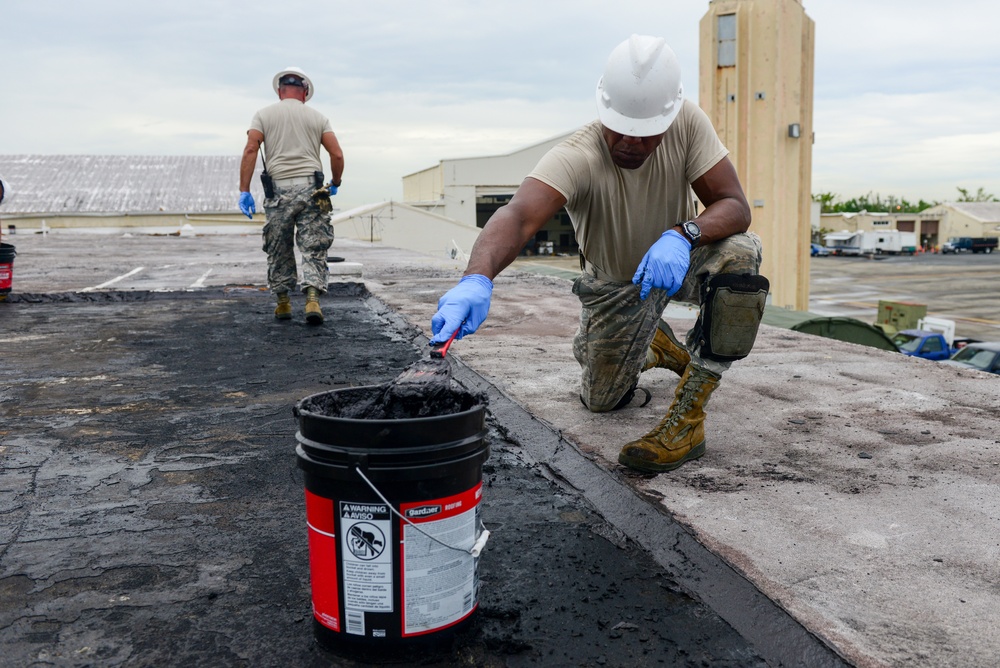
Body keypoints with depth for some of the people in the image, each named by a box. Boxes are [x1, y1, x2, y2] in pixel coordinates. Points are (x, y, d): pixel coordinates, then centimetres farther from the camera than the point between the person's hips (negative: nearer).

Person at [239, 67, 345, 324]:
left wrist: (244, 190, -4)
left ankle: (283, 303, 16)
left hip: (278, 190, 0)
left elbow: (250, 150, -3)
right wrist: (335, 184, 19)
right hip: (310, 188, 0)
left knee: (278, 250, 11)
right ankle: (312, 298, -15)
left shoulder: (264, 114, 10)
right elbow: (337, 154, 3)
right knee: (313, 248, 0)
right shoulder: (317, 117, 12)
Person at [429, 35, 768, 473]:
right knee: (601, 400, 6)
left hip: (675, 258, 1)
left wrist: (682, 235, -48)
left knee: (739, 252, -34)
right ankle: (654, 346, 42)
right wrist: (477, 279, -72)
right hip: (614, 283, 0)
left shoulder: (687, 122, -26)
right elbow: (519, 216, -52)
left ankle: (689, 415, -23)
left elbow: (735, 206, -27)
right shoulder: (576, 158, -35)